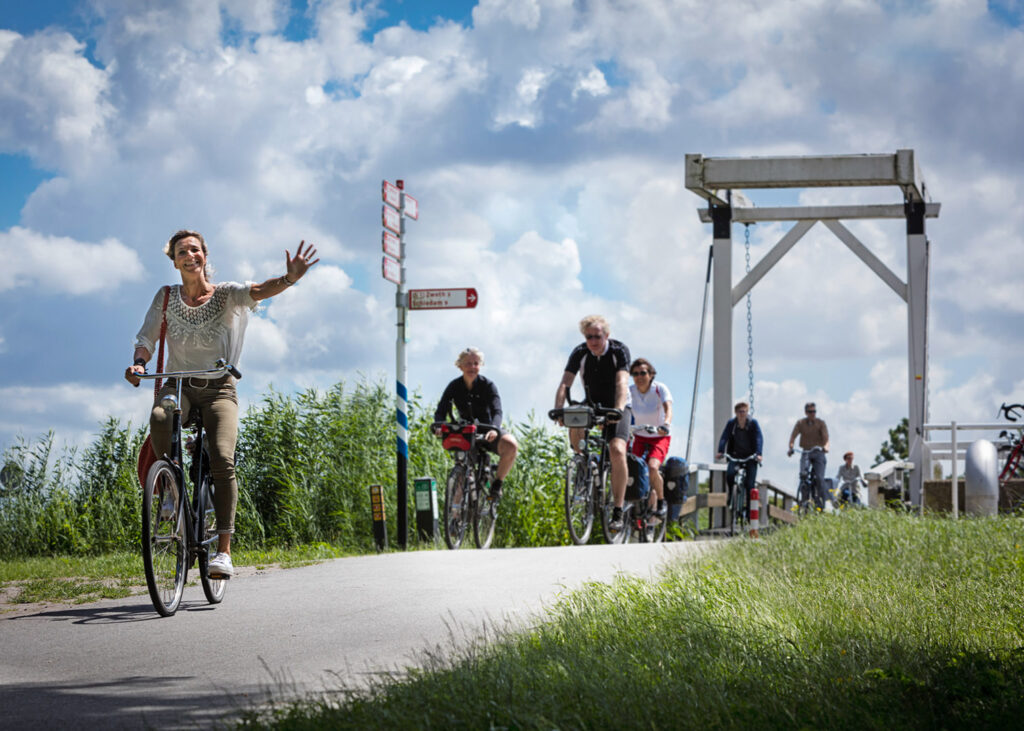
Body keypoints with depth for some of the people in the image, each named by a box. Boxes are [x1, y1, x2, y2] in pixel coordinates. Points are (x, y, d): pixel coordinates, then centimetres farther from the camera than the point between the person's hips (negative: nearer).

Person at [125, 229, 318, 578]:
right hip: (178, 385, 1)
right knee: (159, 418, -36)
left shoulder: (225, 294, 0)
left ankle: (224, 550, -20)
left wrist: (288, 279, -41)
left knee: (222, 459, -22)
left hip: (218, 388, -1)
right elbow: (147, 336, 2)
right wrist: (139, 363, -21)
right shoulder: (166, 297, 7)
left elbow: (256, 291, -19)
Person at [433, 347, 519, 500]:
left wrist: (494, 429, -46)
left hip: (487, 432, -2)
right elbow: (441, 411, -13)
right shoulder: (454, 387, -5)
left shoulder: (487, 385, -10)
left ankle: (496, 483, -13)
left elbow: (497, 411, -23)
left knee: (511, 446, -32)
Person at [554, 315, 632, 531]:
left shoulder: (619, 351, -19)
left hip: (617, 407, -3)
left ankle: (618, 511, -21)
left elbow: (622, 383, -32)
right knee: (575, 429, -29)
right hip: (592, 405, 3)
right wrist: (558, 410, -41)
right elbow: (565, 384, -23)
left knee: (617, 450, -24)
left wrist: (618, 410, -49)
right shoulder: (579, 353, -13)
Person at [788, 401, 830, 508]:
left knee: (819, 478, -13)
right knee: (803, 473, -22)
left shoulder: (820, 423, 0)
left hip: (818, 453, -1)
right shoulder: (800, 423, 3)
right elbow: (793, 436, -7)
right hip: (806, 452, 1)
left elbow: (825, 437, -13)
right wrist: (791, 448, -26)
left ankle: (821, 503, -3)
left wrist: (826, 447, -35)